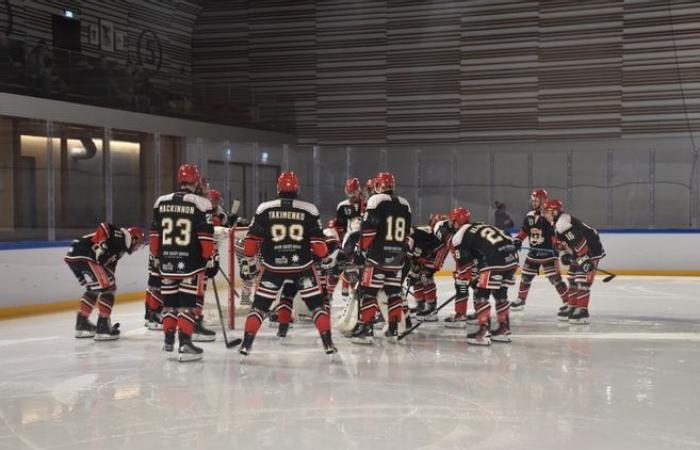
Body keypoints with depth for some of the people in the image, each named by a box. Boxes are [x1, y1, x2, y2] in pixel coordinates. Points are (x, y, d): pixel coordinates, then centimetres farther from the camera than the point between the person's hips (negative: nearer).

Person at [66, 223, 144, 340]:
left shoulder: (118, 249, 28)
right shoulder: (123, 236, 2)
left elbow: (109, 268, 29)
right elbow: (104, 227, -15)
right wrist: (101, 247, -21)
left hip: (73, 255, 10)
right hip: (83, 256, -10)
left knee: (93, 289, 25)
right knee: (108, 288, -3)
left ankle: (82, 324, 31)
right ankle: (103, 327, -2)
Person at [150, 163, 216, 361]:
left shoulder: (161, 202, 6)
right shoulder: (201, 204, -8)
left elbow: (154, 234, 10)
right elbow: (206, 236, -10)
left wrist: (156, 257, 20)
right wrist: (210, 260, -1)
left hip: (167, 262, 4)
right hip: (190, 263, -4)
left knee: (169, 301, 16)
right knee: (188, 304, -3)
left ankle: (168, 339, 25)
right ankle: (184, 344, -10)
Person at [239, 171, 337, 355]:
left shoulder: (265, 209, -1)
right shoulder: (309, 210, -2)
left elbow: (252, 239, 0)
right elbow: (317, 241, -2)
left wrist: (250, 261, 11)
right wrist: (326, 259, 13)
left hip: (272, 266, 1)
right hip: (302, 266, 0)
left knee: (260, 305, 13)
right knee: (317, 304, 11)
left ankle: (246, 343, 10)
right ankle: (328, 343, 6)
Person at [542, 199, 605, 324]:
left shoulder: (563, 223, -23)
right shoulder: (558, 223, 11)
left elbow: (578, 242, -29)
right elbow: (564, 243, 24)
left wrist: (585, 261, -30)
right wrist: (565, 254, 10)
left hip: (591, 250, -11)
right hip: (581, 253, 11)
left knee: (582, 281, -15)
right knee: (572, 280, 15)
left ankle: (582, 312, -14)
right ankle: (572, 307, 25)